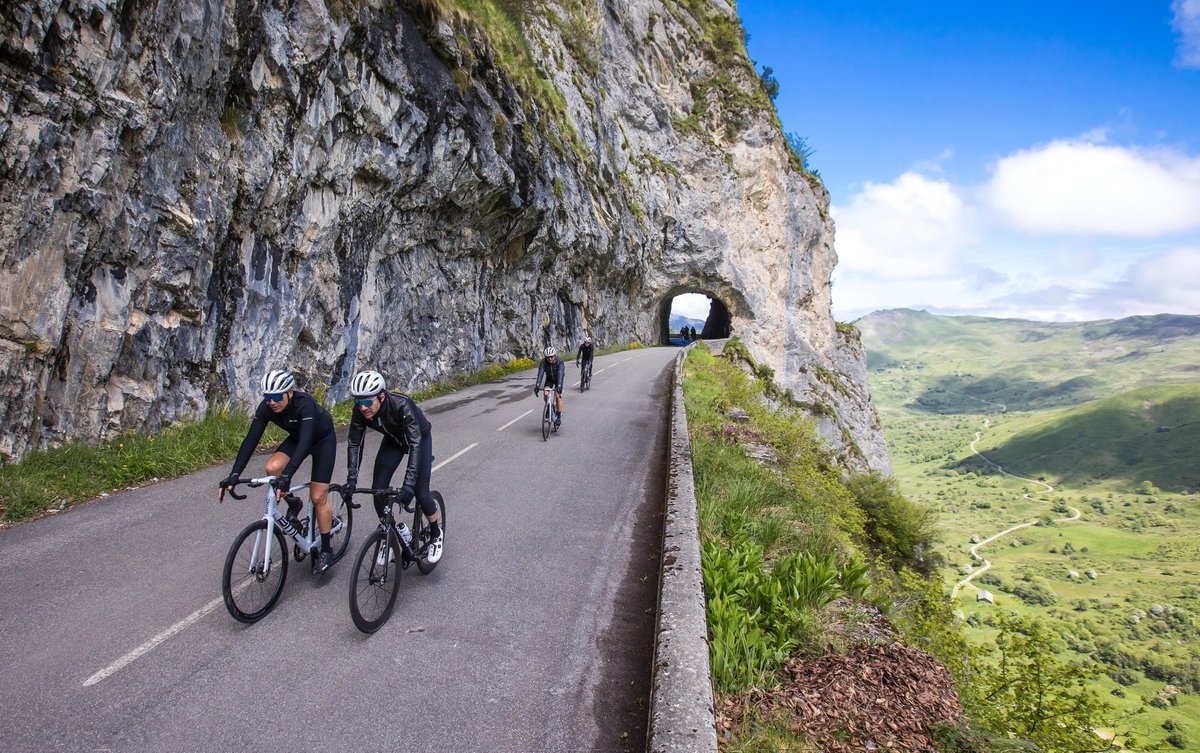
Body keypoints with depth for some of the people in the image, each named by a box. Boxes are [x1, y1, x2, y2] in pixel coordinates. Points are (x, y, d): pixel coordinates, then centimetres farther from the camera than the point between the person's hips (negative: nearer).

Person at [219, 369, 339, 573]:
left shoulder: (305, 404, -38)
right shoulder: (266, 407, -22)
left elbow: (305, 441, -47)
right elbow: (251, 440, -24)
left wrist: (287, 476, -57)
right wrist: (234, 474, -34)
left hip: (323, 440, -5)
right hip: (296, 439, 5)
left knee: (318, 497, -9)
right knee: (272, 467, -24)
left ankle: (326, 550, 7)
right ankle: (293, 504, 5)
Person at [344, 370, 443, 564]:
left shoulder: (402, 405, -41)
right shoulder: (360, 411, -26)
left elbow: (415, 444, -43)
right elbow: (354, 444, -19)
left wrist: (409, 483, -49)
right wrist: (351, 479, -28)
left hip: (421, 437, -4)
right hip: (393, 440, 5)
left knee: (420, 491, -12)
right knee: (378, 488, -8)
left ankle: (436, 534, 14)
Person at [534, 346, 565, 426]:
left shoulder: (559, 362, -32)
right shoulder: (544, 362, -26)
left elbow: (560, 374, -42)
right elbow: (540, 373, -36)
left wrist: (559, 386, -56)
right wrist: (537, 385, -49)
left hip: (558, 379, -3)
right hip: (549, 378, 3)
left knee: (557, 396, -17)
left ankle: (559, 416, -9)